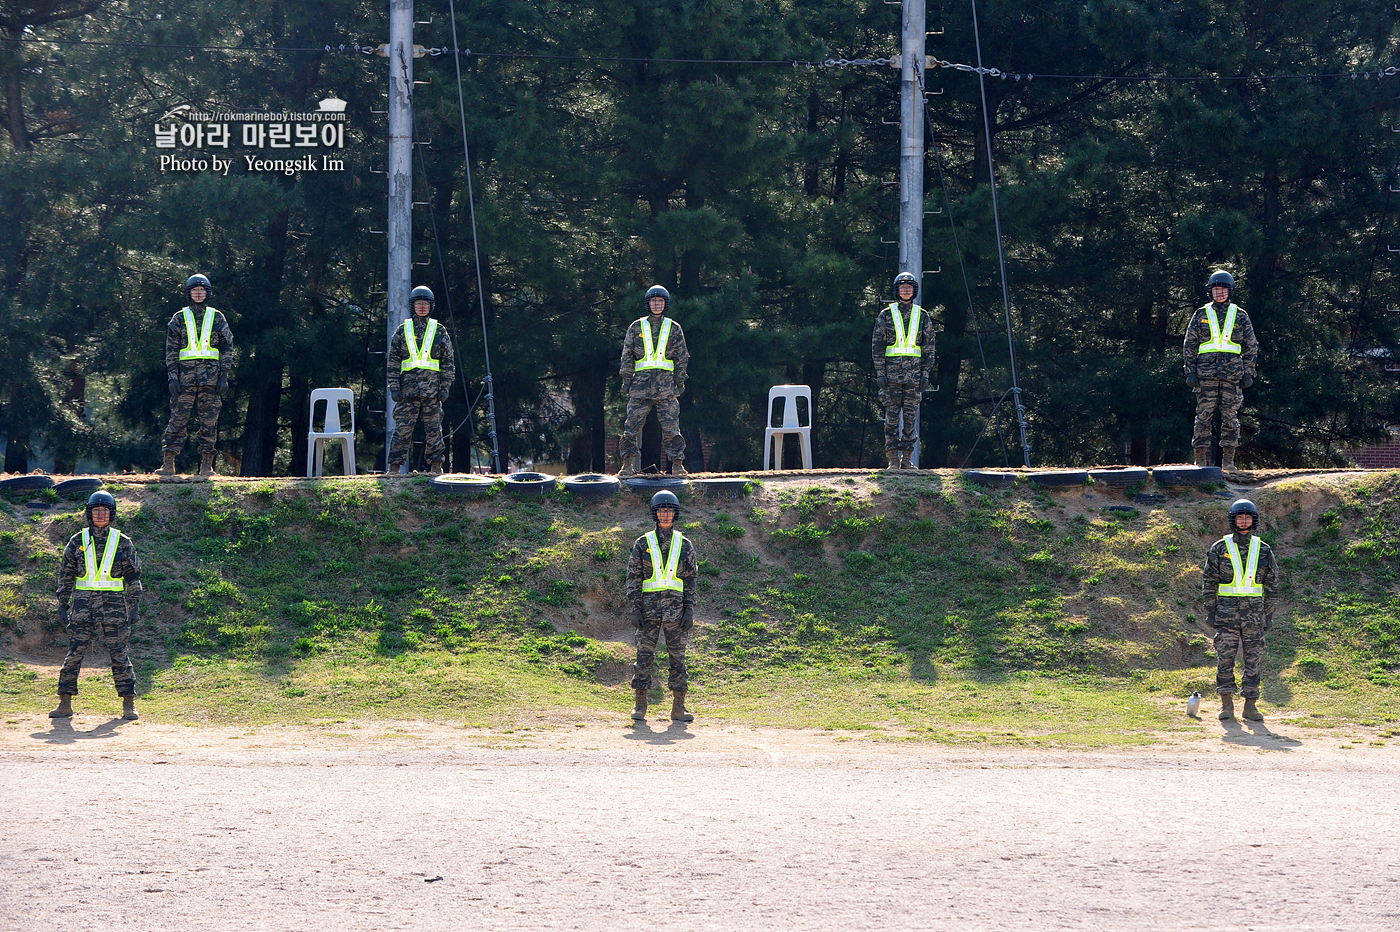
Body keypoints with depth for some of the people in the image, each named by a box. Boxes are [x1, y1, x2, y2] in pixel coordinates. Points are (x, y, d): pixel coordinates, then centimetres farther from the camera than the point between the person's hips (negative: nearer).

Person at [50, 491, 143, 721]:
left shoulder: (123, 543, 4)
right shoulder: (77, 542, 6)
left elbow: (133, 577, 8)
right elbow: (65, 575, 10)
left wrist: (135, 606, 1)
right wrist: (63, 605, 4)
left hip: (114, 606, -1)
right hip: (83, 605, 1)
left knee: (119, 655, 0)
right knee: (74, 654, -1)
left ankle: (129, 705, 6)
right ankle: (65, 703, 4)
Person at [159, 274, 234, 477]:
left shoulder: (217, 318, 10)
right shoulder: (179, 319, 9)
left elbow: (227, 348, 10)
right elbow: (171, 351, 8)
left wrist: (224, 376, 1)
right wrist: (172, 377, -2)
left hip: (211, 380, 1)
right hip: (185, 379, -1)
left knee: (209, 422, 1)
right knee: (178, 421, -3)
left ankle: (206, 465, 5)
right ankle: (168, 464, 0)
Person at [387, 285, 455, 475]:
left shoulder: (440, 332, 8)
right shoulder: (402, 331, 8)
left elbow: (448, 362, 9)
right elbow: (393, 362, 8)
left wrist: (444, 388, 0)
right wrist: (395, 387, 0)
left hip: (432, 391, 0)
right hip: (408, 390, 0)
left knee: (434, 429, 3)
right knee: (402, 429, -2)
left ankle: (436, 466, 9)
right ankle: (395, 466, 1)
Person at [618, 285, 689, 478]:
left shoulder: (674, 329, 10)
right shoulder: (636, 327, 10)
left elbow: (682, 357, 13)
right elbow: (627, 355, 10)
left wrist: (680, 382, 6)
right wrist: (626, 380, 3)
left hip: (666, 386, 0)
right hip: (641, 383, 0)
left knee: (671, 427, -4)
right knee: (632, 426, -2)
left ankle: (677, 465, 1)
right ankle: (627, 465, 4)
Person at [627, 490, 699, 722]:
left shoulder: (684, 545, 7)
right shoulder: (643, 544, 4)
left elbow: (691, 580, 8)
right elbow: (633, 578, 4)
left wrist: (689, 610, -1)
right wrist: (635, 609, -5)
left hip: (676, 610, 1)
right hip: (649, 609, -1)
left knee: (678, 657, 1)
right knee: (644, 657, -1)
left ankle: (678, 707, 5)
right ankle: (640, 706, 6)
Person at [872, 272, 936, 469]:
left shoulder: (923, 317, 9)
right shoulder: (886, 315, 5)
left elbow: (929, 347, 11)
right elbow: (877, 346, 4)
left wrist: (925, 373, 3)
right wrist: (880, 373, -4)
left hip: (914, 376, 1)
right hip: (891, 374, -1)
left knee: (910, 416, 1)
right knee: (892, 416, -3)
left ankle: (907, 458, 6)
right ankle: (893, 460, -1)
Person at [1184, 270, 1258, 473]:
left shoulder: (1240, 316, 10)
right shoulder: (1201, 315, 8)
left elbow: (1251, 347, 13)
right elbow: (1189, 345, 10)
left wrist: (1248, 373, 5)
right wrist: (1190, 372, 1)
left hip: (1232, 376, 1)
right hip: (1206, 376, 0)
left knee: (1230, 418, 0)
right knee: (1203, 417, -2)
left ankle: (1228, 460, 4)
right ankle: (1201, 460, 1)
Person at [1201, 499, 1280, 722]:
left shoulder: (1263, 551, 6)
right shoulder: (1219, 549, 2)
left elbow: (1272, 585, 10)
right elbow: (1209, 581, 5)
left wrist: (1269, 614, 5)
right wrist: (1210, 610, -1)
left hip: (1254, 613, 1)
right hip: (1227, 612, -1)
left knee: (1253, 660, 2)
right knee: (1225, 659, -2)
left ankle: (1251, 704, 6)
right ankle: (1227, 704, 5)